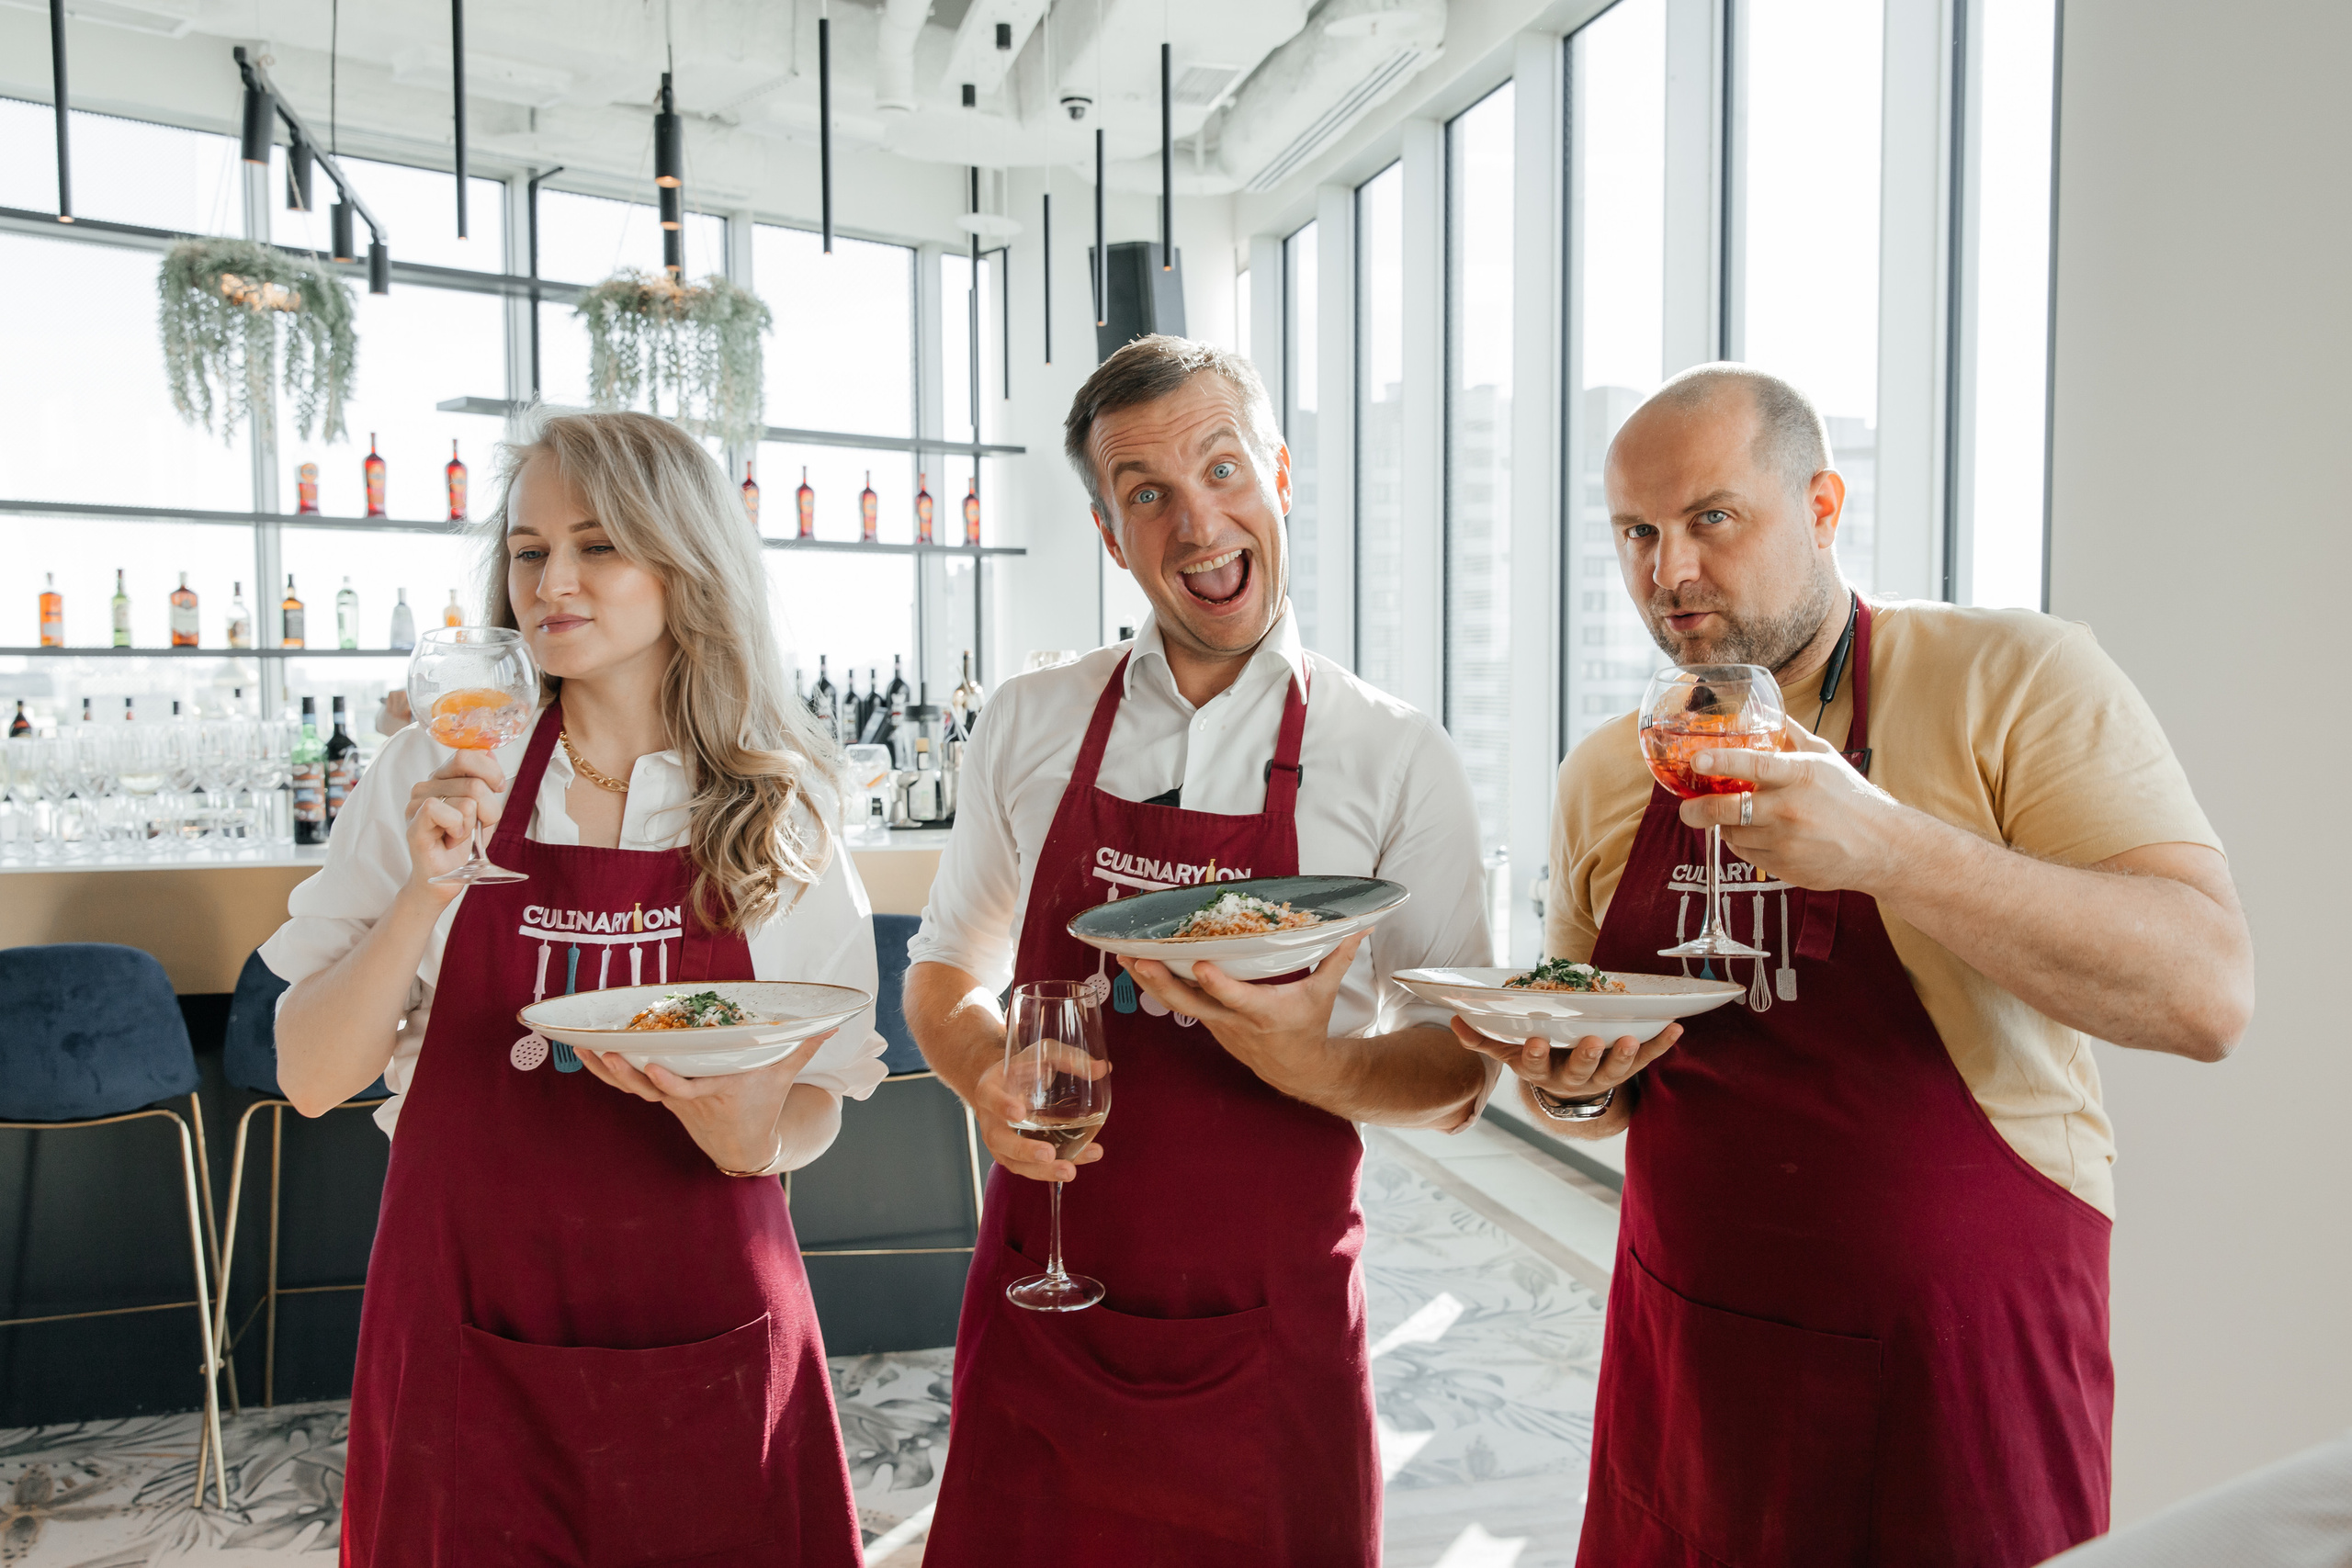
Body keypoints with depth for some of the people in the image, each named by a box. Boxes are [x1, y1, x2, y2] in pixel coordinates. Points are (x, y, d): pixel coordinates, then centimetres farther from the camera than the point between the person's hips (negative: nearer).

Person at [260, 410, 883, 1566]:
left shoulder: (779, 809, -2)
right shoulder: (435, 774, -2)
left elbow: (814, 1112, 2)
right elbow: (311, 1078, -3)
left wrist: (750, 1130, -19)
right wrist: (426, 888, -17)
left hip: (704, 1345, 1)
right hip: (471, 1334, 0)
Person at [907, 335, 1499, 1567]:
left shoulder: (1398, 760, -7)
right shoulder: (1029, 725, 0)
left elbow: (1457, 1073, -3)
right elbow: (943, 972, 11)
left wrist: (1318, 1064, -23)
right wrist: (987, 1076, -10)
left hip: (1265, 1342, -1)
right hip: (1041, 1318, 2)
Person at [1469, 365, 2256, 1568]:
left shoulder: (2018, 683, -10)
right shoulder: (1603, 775, 4)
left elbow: (2208, 993, -22)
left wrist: (1888, 845, -33)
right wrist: (1566, 1086, -9)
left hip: (1961, 1363, -4)